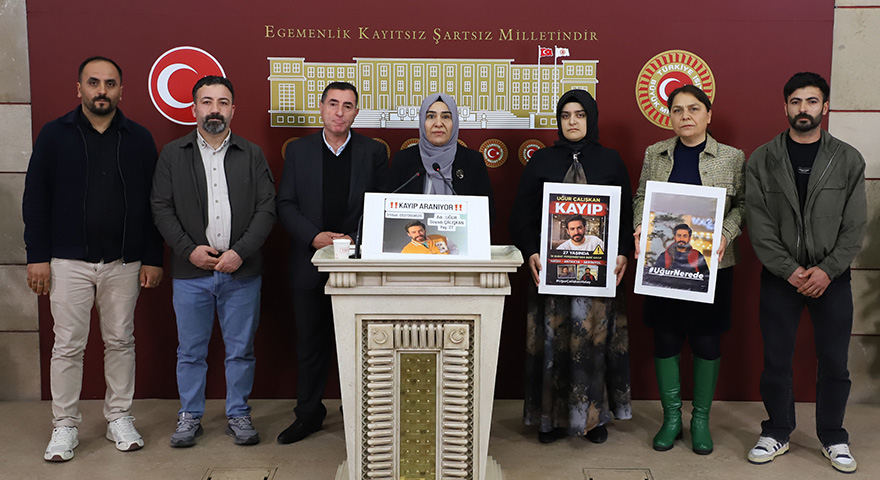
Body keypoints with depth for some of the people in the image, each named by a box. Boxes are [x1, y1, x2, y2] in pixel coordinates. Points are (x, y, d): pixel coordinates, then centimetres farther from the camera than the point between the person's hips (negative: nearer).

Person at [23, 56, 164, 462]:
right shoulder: (54, 135, 2)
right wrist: (37, 256, -4)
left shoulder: (140, 139, 4)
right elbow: (35, 199, 2)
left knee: (121, 341, 10)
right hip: (69, 261, -1)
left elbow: (153, 203, 5)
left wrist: (153, 258, 1)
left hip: (124, 263, 1)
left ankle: (119, 418, 23)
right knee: (68, 346, 5)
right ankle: (65, 425, 18)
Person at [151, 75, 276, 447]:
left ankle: (238, 415, 23)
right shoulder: (173, 155, 6)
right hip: (190, 271, 0)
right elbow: (162, 208, 2)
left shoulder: (252, 155, 6)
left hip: (241, 271, 0)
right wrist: (189, 249, -11)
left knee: (240, 350, 8)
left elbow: (267, 208, -1)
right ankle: (190, 416, 25)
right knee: (190, 350, 10)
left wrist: (241, 252, -12)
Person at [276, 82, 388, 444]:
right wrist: (315, 236, -13)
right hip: (310, 262, 1)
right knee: (310, 343, 11)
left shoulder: (374, 152, 3)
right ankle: (308, 414, 26)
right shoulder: (298, 151, 6)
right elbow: (286, 205, 3)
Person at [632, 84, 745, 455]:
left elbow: (742, 204, 3)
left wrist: (726, 234, -14)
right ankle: (671, 417, 21)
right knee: (666, 338, 6)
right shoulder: (655, 154, 7)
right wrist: (640, 226, -7)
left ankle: (701, 420, 22)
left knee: (707, 340, 6)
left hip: (711, 263, -1)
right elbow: (641, 197, 12)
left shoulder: (732, 157, 2)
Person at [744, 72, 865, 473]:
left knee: (834, 362, 6)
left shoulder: (848, 160, 3)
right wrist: (789, 270, -12)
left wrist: (827, 270, -12)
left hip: (831, 277, 1)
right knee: (776, 361, 6)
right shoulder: (762, 160, 1)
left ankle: (833, 438, 25)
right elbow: (758, 224, -4)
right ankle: (777, 433, 23)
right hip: (779, 276, 0)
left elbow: (855, 226, -1)